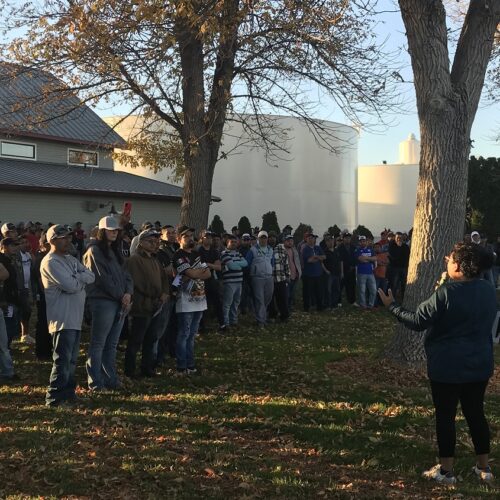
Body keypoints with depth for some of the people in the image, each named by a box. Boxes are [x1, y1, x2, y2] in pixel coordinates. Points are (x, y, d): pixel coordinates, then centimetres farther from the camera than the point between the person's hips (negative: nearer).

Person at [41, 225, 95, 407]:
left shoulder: (71, 260, 17)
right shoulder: (51, 262, -12)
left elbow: (91, 277, 5)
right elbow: (71, 286, -22)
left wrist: (76, 278, -12)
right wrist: (82, 279, -3)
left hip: (75, 318, 9)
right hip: (62, 319, -9)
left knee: (71, 359, 15)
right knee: (62, 359, -10)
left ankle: (68, 392, 25)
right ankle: (54, 398, -6)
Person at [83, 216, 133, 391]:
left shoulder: (115, 252, 19)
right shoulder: (94, 251, -6)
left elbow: (126, 274, 13)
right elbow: (103, 278, -12)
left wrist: (128, 293, -6)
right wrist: (121, 297, -10)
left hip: (120, 303, 8)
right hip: (103, 302, -8)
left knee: (112, 344, 12)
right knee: (98, 344, -3)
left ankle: (111, 379, 17)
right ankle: (95, 382, 0)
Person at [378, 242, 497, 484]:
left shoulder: (446, 292, -19)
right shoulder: (488, 290, 1)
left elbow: (418, 322, -16)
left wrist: (392, 306, -3)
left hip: (447, 366, -6)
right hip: (480, 364, 6)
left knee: (445, 415, 5)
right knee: (475, 413, 16)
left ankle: (446, 470, 12)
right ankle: (484, 467, 23)